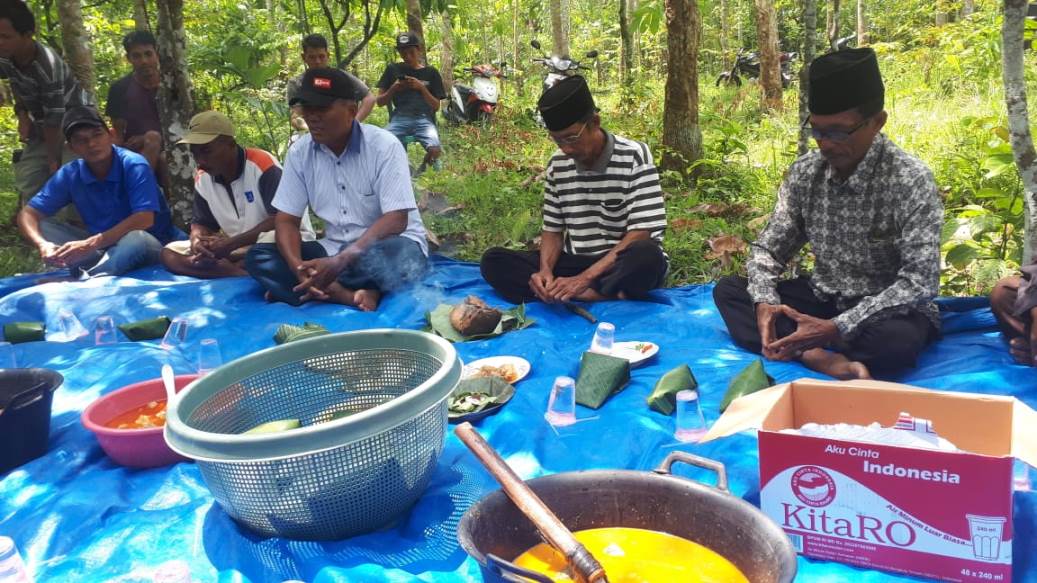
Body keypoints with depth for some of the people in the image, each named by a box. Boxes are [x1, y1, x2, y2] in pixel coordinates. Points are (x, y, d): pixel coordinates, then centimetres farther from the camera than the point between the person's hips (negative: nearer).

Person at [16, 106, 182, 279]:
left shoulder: (134, 165, -18)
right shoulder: (69, 174, -3)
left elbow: (144, 219, -29)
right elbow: (28, 213, -5)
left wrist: (90, 244, -35)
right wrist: (42, 244, -28)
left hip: (148, 246, -5)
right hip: (101, 248, 5)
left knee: (136, 237, -38)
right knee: (42, 226, -11)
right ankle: (102, 269, -30)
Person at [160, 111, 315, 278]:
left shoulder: (262, 164, -19)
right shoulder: (202, 179, 3)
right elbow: (201, 223, 12)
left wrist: (230, 244, -24)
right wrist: (196, 240, -15)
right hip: (241, 249, 7)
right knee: (169, 253, -8)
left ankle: (223, 268, -19)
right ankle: (243, 275, -25)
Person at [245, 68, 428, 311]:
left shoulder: (384, 145, -15)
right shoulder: (300, 152, -1)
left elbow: (396, 220, -22)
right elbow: (286, 219, -1)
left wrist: (340, 262, -32)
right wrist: (298, 267, -23)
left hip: (389, 245, -5)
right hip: (335, 249, 6)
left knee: (395, 256, -40)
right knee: (257, 257, -15)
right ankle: (352, 296, -29)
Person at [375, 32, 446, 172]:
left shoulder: (430, 72, 14)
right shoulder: (393, 69, 15)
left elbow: (436, 106, 10)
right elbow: (380, 102, 16)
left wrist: (422, 88, -5)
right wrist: (393, 89, -3)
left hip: (423, 119, 0)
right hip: (400, 118, 0)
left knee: (435, 150, -31)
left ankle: (423, 171, 2)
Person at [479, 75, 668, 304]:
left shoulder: (634, 157, -12)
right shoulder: (558, 164, 2)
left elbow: (641, 234, -18)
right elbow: (552, 230, 8)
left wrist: (585, 278, -26)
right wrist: (545, 269, -15)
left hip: (624, 267, -5)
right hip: (574, 264, 5)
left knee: (647, 257, -39)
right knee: (493, 261, -15)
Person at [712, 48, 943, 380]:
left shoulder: (911, 181, -19)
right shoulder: (804, 172, -4)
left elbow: (920, 282, -24)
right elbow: (769, 247, 1)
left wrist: (837, 328, -34)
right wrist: (764, 301, -22)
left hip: (889, 311, -5)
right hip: (824, 299, 6)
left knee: (897, 340, -39)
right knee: (728, 289, -11)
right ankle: (821, 358, -29)